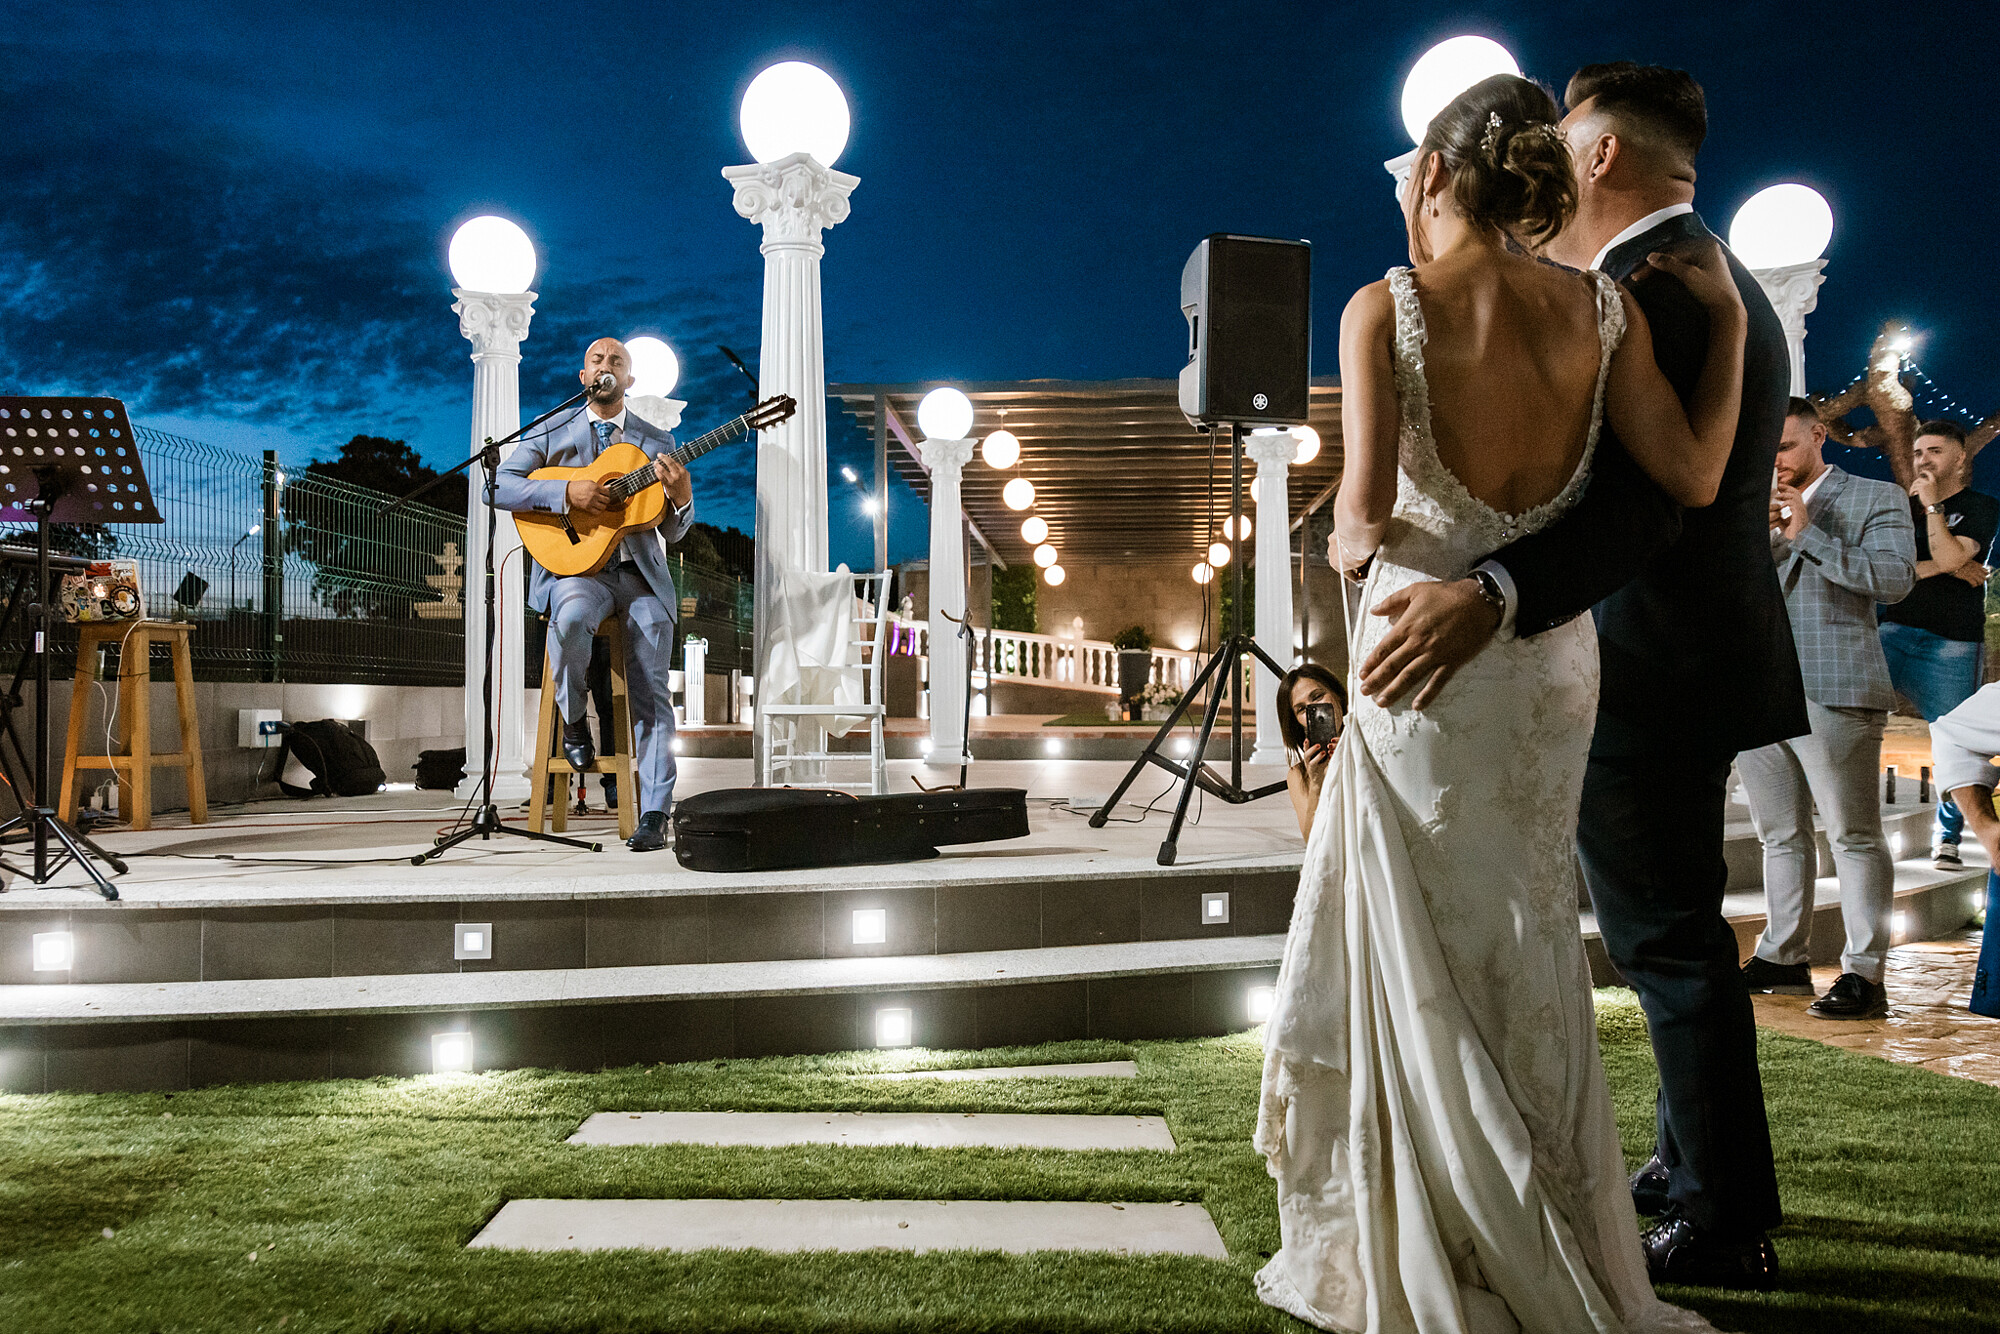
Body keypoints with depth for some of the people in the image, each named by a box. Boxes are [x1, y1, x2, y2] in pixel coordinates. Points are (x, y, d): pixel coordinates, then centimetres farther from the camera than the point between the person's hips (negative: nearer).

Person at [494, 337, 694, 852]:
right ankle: (573, 721, -8)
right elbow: (500, 486, -3)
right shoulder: (552, 434, 11)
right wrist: (567, 491, -17)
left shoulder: (656, 442, 14)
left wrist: (681, 498, -13)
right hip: (574, 565, -1)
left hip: (640, 572, 1)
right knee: (571, 618, -37)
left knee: (650, 690, -15)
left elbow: (672, 533, 11)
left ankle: (654, 814, -13)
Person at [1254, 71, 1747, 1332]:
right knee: (1523, 950, 18)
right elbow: (1694, 476, -4)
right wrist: (1727, 316, 6)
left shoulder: (1387, 307, -12)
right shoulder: (1602, 308, 0)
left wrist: (1351, 540, 3)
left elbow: (1369, 503, -21)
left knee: (1435, 957, 9)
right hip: (1553, 655, 5)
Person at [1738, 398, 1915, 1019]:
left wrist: (1806, 534, -12)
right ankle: (1783, 957, 23)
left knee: (1854, 836, -4)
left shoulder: (1877, 499, 4)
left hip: (1832, 694, -6)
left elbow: (1894, 578, -10)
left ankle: (1863, 975, -2)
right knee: (1780, 833, 13)